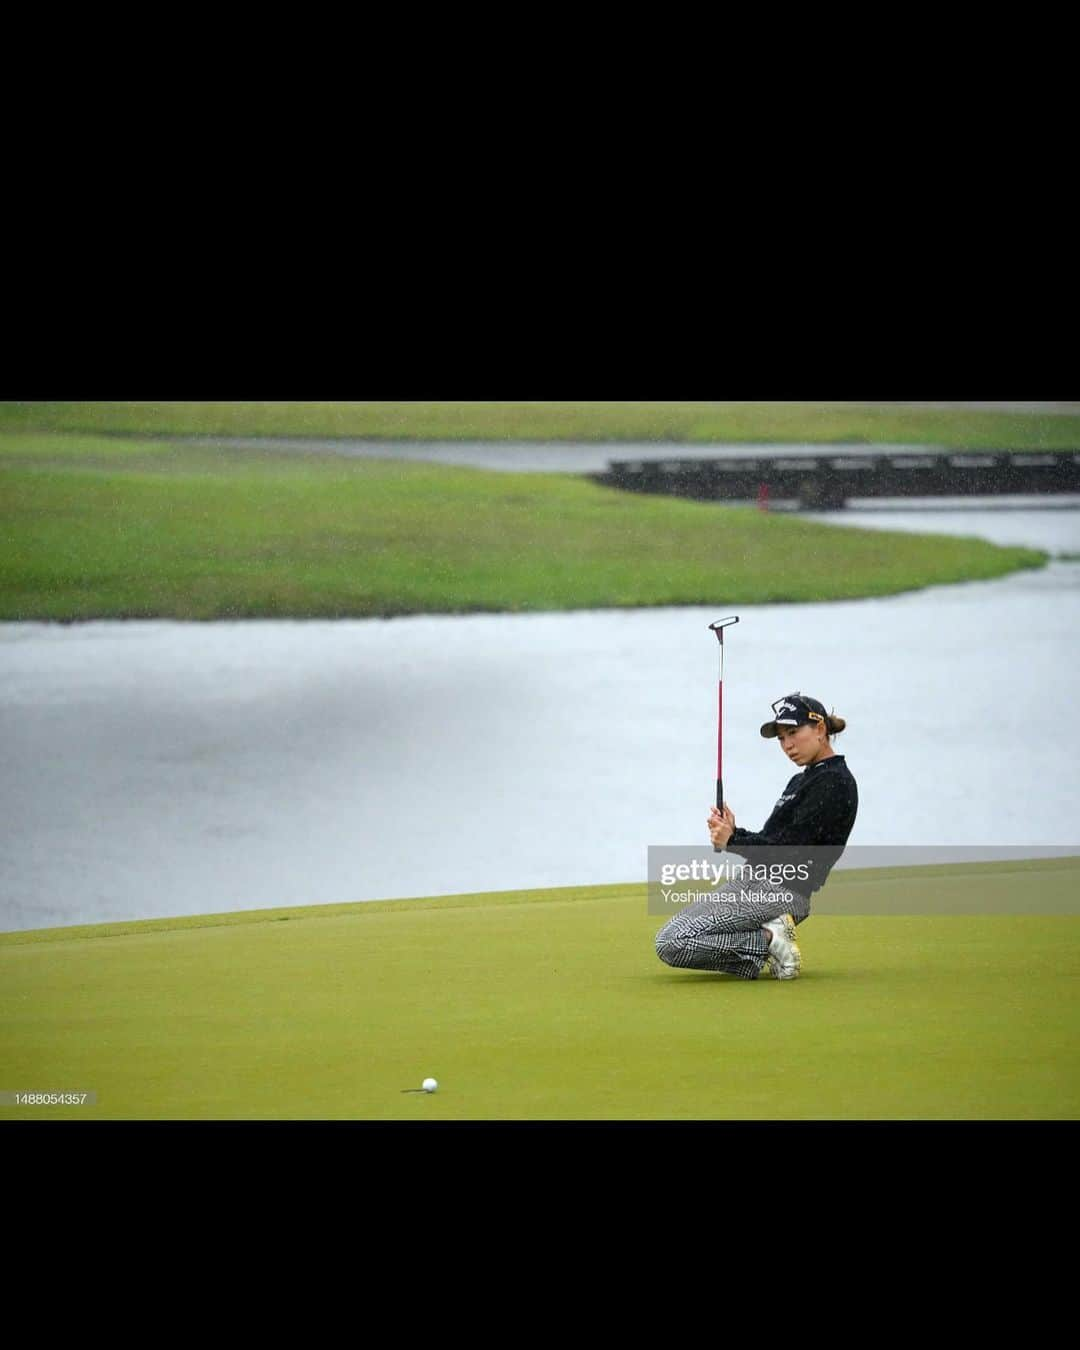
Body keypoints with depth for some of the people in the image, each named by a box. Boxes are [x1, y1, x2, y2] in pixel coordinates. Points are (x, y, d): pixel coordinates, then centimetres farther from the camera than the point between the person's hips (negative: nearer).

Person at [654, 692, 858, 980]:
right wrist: (734, 833, 0)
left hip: (780, 892, -11)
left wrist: (732, 841, -6)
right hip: (752, 884, 11)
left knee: (671, 942, -19)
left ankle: (768, 940, -10)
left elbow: (791, 850, -18)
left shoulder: (834, 782, -13)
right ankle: (767, 938, 5)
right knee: (668, 937, 8)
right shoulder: (803, 780, 18)